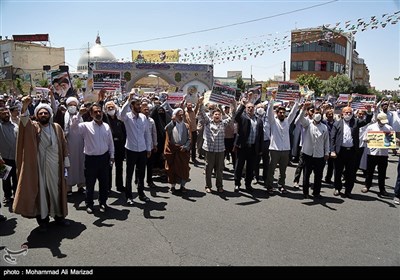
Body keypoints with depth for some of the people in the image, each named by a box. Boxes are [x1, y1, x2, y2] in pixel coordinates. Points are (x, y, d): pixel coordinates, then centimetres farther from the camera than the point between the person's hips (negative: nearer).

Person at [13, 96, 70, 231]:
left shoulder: (57, 127, 6)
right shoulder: (33, 127, 0)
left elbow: (63, 146, 6)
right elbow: (25, 121, -23)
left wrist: (66, 163, 2)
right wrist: (24, 107, -42)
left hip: (55, 166, 2)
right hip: (39, 166, -2)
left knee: (56, 190, 11)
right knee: (41, 191, 4)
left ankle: (59, 215, 25)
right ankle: (43, 218, 16)